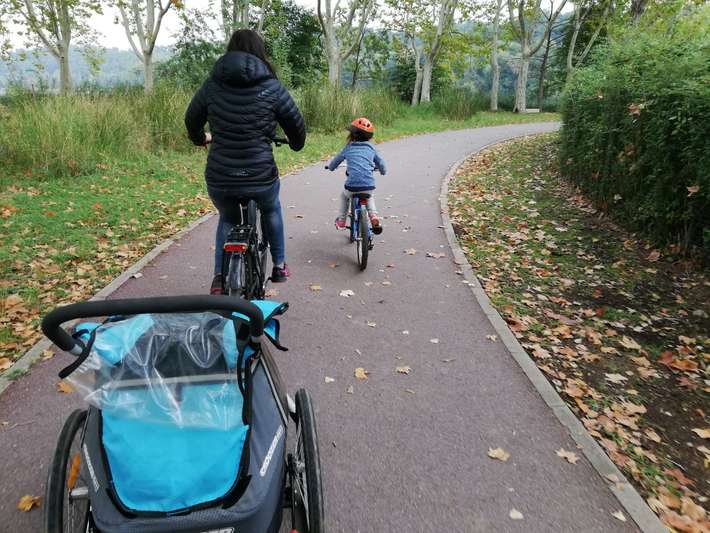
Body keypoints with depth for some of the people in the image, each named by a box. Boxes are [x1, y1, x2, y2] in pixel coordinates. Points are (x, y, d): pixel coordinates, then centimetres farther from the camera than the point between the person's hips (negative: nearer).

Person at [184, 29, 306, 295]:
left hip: (219, 180, 2)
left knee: (227, 219, 32)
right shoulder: (272, 87, -2)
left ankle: (219, 277, 22)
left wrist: (201, 138, 41)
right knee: (271, 210, 33)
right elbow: (296, 124, 7)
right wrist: (296, 144, 30)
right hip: (261, 178, -2)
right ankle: (279, 266, 38)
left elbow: (191, 119, 19)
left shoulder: (212, 84, 6)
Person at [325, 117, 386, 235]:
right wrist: (383, 171, 43)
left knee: (344, 196, 33)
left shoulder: (348, 148, 11)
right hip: (369, 186, 1)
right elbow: (381, 163, 20)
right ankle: (373, 216, 14)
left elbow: (335, 161, 23)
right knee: (370, 197, 36)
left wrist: (330, 167, 45)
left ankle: (341, 220, 34)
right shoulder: (371, 148, 13)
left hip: (352, 186, -1)